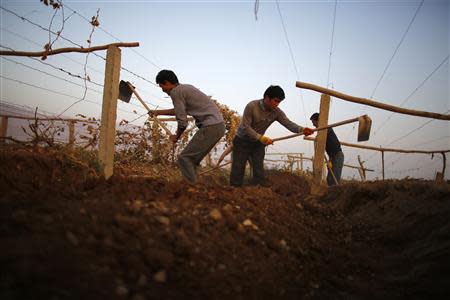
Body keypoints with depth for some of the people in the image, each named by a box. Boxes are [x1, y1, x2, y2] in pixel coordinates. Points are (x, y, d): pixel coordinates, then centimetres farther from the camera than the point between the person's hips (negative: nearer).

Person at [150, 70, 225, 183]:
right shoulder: (186, 88, 21)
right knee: (192, 159, 16)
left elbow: (182, 122, -9)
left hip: (210, 127, -10)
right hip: (219, 126, 10)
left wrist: (176, 136, 10)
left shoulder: (175, 92, -8)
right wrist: (158, 112, 45)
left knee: (184, 158, -6)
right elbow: (179, 110, 36)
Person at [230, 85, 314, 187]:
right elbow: (245, 127, -27)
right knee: (238, 169, -2)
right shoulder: (251, 106, -24)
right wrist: (260, 137, -38)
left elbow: (288, 123, -25)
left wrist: (301, 129, -46)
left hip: (258, 143, 4)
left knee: (259, 171, 1)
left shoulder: (277, 112, -11)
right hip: (242, 141, -4)